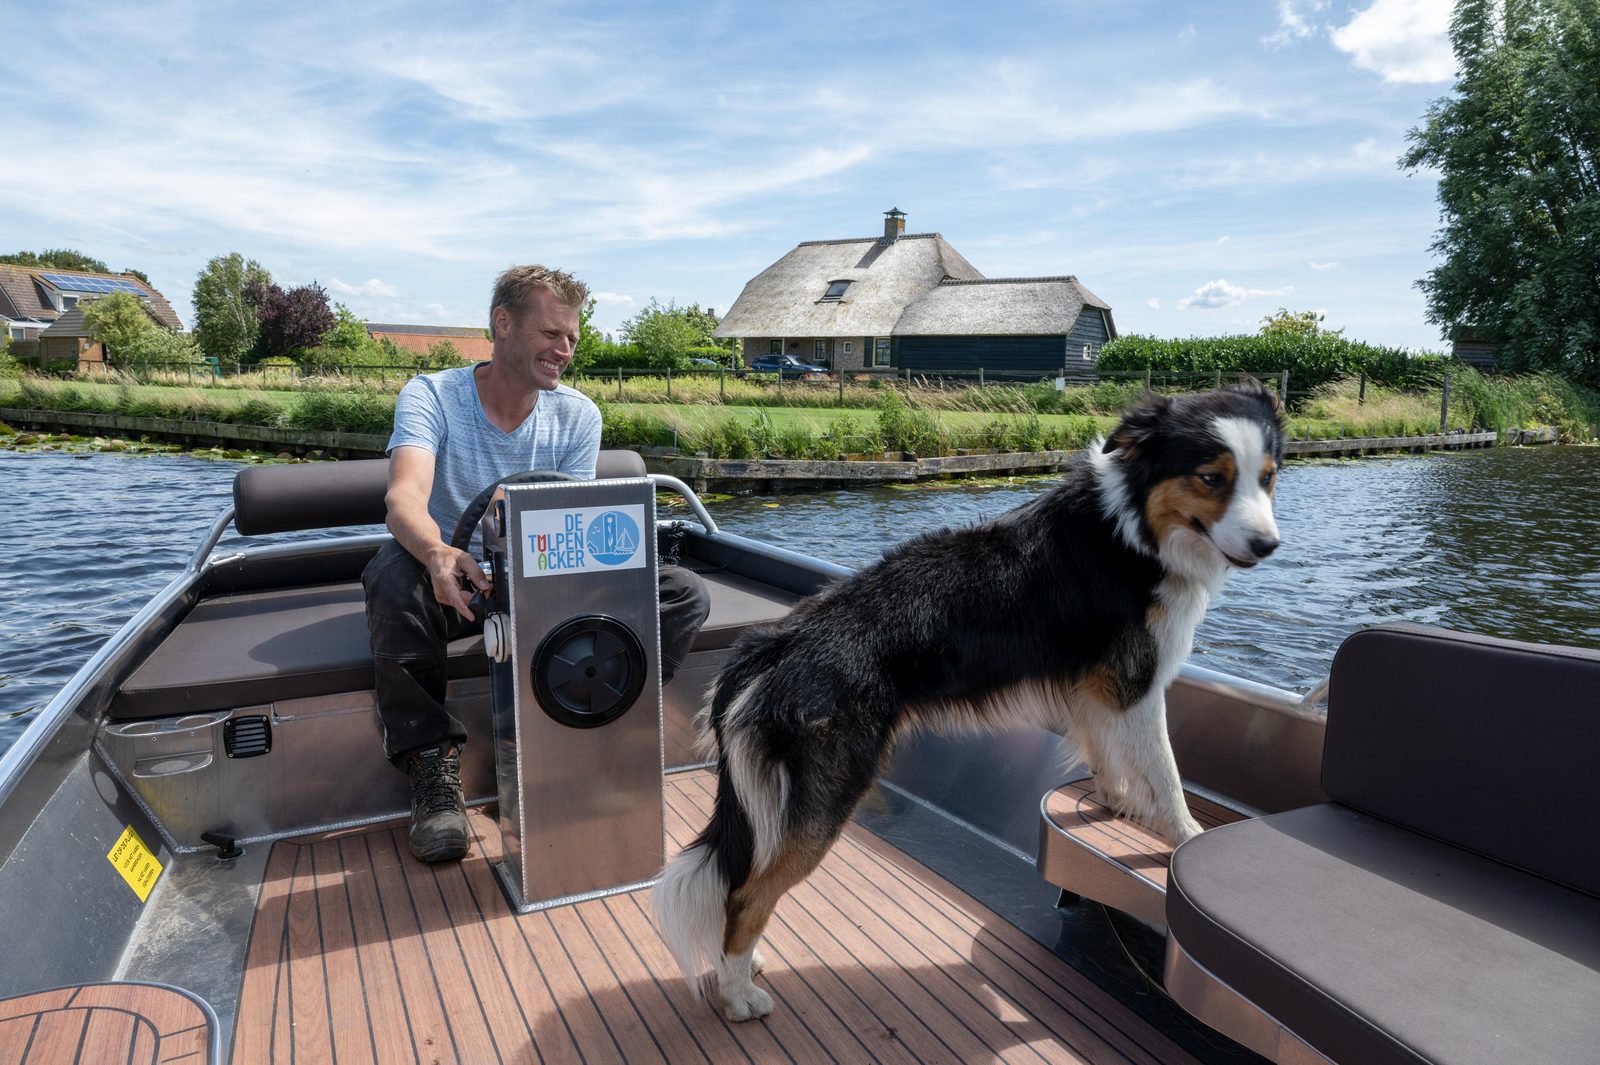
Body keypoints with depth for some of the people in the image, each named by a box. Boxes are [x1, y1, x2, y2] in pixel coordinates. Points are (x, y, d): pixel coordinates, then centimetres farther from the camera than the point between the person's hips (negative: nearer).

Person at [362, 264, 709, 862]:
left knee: (683, 594, -16)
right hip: (453, 583, -2)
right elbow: (405, 496, -31)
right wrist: (438, 555, -54)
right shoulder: (431, 396, -12)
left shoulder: (578, 416, -3)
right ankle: (432, 758, -19)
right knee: (393, 573, -38)